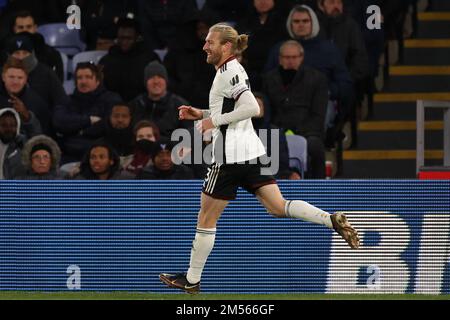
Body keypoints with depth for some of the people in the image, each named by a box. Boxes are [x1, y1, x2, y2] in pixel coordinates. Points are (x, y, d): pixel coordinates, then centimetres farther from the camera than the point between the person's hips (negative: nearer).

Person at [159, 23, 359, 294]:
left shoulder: (228, 73, -13)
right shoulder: (233, 70, 16)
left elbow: (252, 108, -24)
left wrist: (214, 121, -18)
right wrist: (201, 114, 18)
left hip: (231, 155, -9)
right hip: (250, 150, 9)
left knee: (206, 219, 3)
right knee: (279, 207, 0)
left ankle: (191, 280, 12)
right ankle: (333, 220, -18)